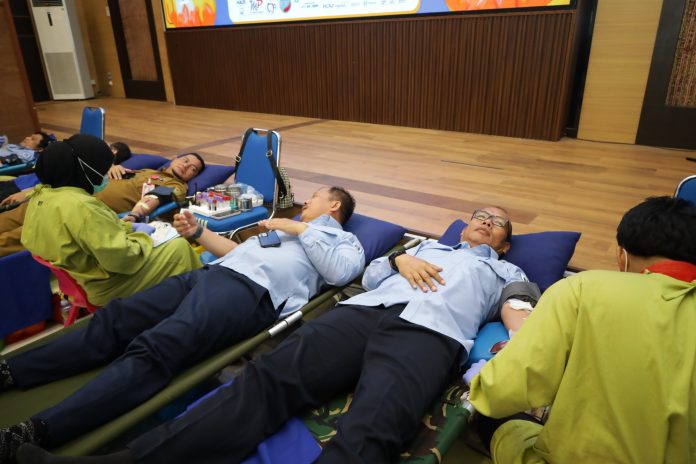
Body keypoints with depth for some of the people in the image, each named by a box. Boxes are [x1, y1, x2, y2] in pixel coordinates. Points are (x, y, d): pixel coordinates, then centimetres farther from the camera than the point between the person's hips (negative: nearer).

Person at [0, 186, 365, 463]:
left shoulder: (345, 240, 17)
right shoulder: (286, 225, 38)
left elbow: (341, 272, -6)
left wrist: (300, 229, -2)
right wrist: (197, 231, 24)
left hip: (252, 291, -8)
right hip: (214, 273, 8)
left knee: (154, 350, -27)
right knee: (115, 318, -7)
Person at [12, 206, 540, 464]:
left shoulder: (507, 272, 31)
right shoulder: (428, 244, 36)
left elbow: (519, 316, 13)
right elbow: (370, 275, 27)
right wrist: (401, 259, 8)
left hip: (429, 331, -2)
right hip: (364, 311, 3)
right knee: (267, 379, -20)